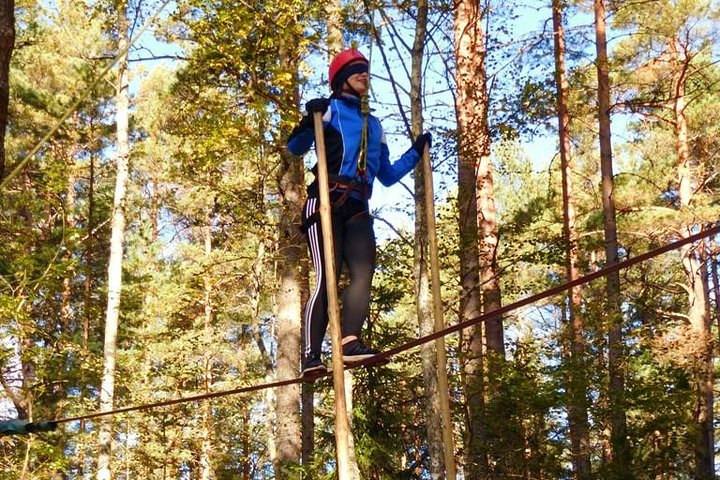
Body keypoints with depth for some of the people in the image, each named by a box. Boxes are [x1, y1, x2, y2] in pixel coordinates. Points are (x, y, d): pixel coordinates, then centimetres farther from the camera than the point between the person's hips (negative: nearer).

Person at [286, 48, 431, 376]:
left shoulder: (374, 125, 29)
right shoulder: (331, 109, 10)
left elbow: (387, 176, 33)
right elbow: (295, 147, -2)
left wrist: (416, 152, 29)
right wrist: (310, 118, -18)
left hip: (357, 209, 6)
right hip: (327, 202, -6)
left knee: (363, 273, -16)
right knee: (327, 277, -16)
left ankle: (350, 342, -28)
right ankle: (311, 356, -20)